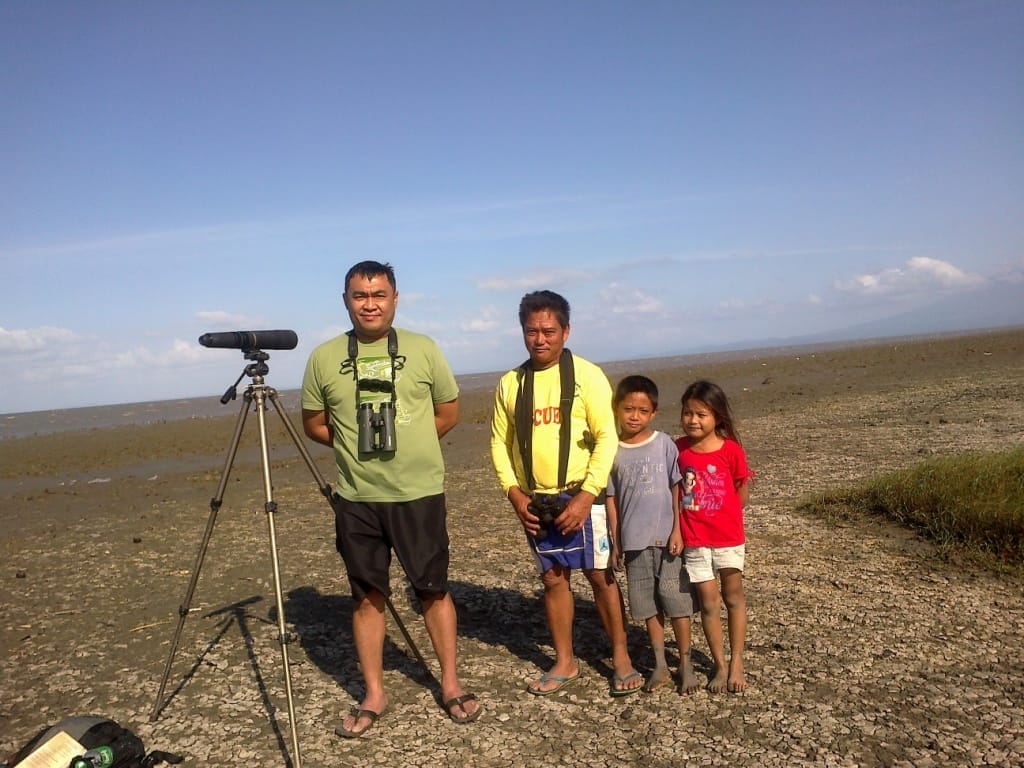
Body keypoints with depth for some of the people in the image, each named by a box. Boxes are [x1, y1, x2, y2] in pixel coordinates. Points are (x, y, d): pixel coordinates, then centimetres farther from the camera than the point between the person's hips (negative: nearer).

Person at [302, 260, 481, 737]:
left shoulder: (422, 350, 0)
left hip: (420, 493, -1)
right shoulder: (324, 358, 2)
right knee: (367, 596, 10)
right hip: (356, 499, 1)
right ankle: (374, 696, 24)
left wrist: (408, 444, 3)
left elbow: (448, 413, 8)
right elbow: (314, 424, 10)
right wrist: (356, 445, 2)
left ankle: (450, 685, 24)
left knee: (433, 588, 8)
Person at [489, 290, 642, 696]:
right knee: (553, 579, 12)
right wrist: (514, 493, -4)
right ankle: (565, 662, 26)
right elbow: (499, 441, 8)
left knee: (601, 575, 4)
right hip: (534, 502, 3)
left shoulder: (587, 375, -6)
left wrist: (586, 496, -15)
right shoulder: (510, 383, 4)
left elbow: (607, 437, -9)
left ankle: (621, 658, 21)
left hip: (581, 497, -3)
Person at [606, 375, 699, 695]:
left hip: (666, 537, -2)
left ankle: (685, 664, 19)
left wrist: (677, 530, -6)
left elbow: (677, 489, -1)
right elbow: (611, 498, 5)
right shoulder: (612, 451, 1)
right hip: (634, 541, 2)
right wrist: (615, 542, 4)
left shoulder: (665, 444, -3)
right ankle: (660, 665, 23)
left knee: (676, 599, 4)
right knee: (648, 605, 10)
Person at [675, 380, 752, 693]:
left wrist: (720, 515, -5)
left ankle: (736, 663, 25)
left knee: (734, 598, 12)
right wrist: (691, 517, -5)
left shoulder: (731, 450, -10)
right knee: (708, 602, 7)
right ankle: (720, 665, 21)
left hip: (728, 537, -1)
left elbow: (742, 494, -1)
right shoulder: (678, 449, -5)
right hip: (694, 540, 1)